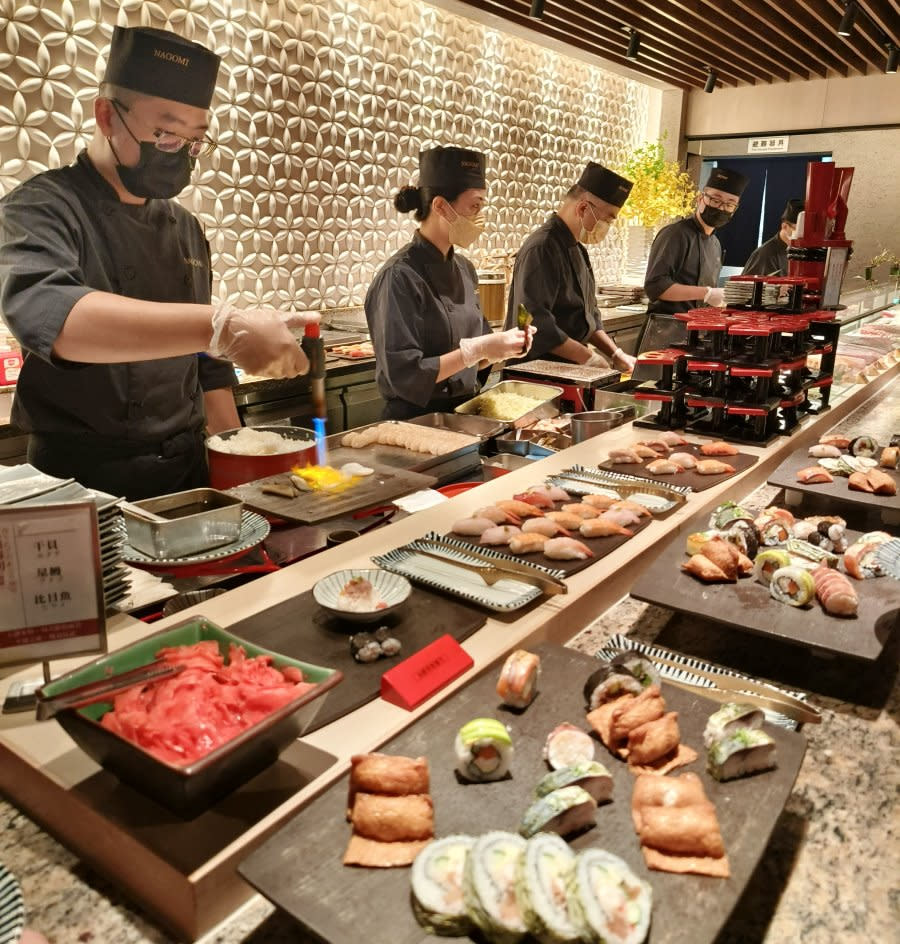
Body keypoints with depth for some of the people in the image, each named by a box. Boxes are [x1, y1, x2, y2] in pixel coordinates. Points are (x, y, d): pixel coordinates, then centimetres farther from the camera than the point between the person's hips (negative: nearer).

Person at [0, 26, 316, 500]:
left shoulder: (185, 228, 9)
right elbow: (44, 314, -34)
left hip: (188, 469, 6)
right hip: (85, 481, -5)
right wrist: (222, 325, -45)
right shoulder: (41, 208, -11)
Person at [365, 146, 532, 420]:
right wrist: (477, 350, -21)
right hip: (417, 419, -7)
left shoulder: (464, 268, 8)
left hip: (466, 409, 7)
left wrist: (501, 344, -3)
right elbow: (404, 376, -20)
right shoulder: (400, 277, -16)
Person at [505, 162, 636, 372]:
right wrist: (589, 357, -18)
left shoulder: (577, 250, 15)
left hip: (571, 369, 9)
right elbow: (537, 325, -25)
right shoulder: (542, 249, -17)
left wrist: (616, 354, 9)